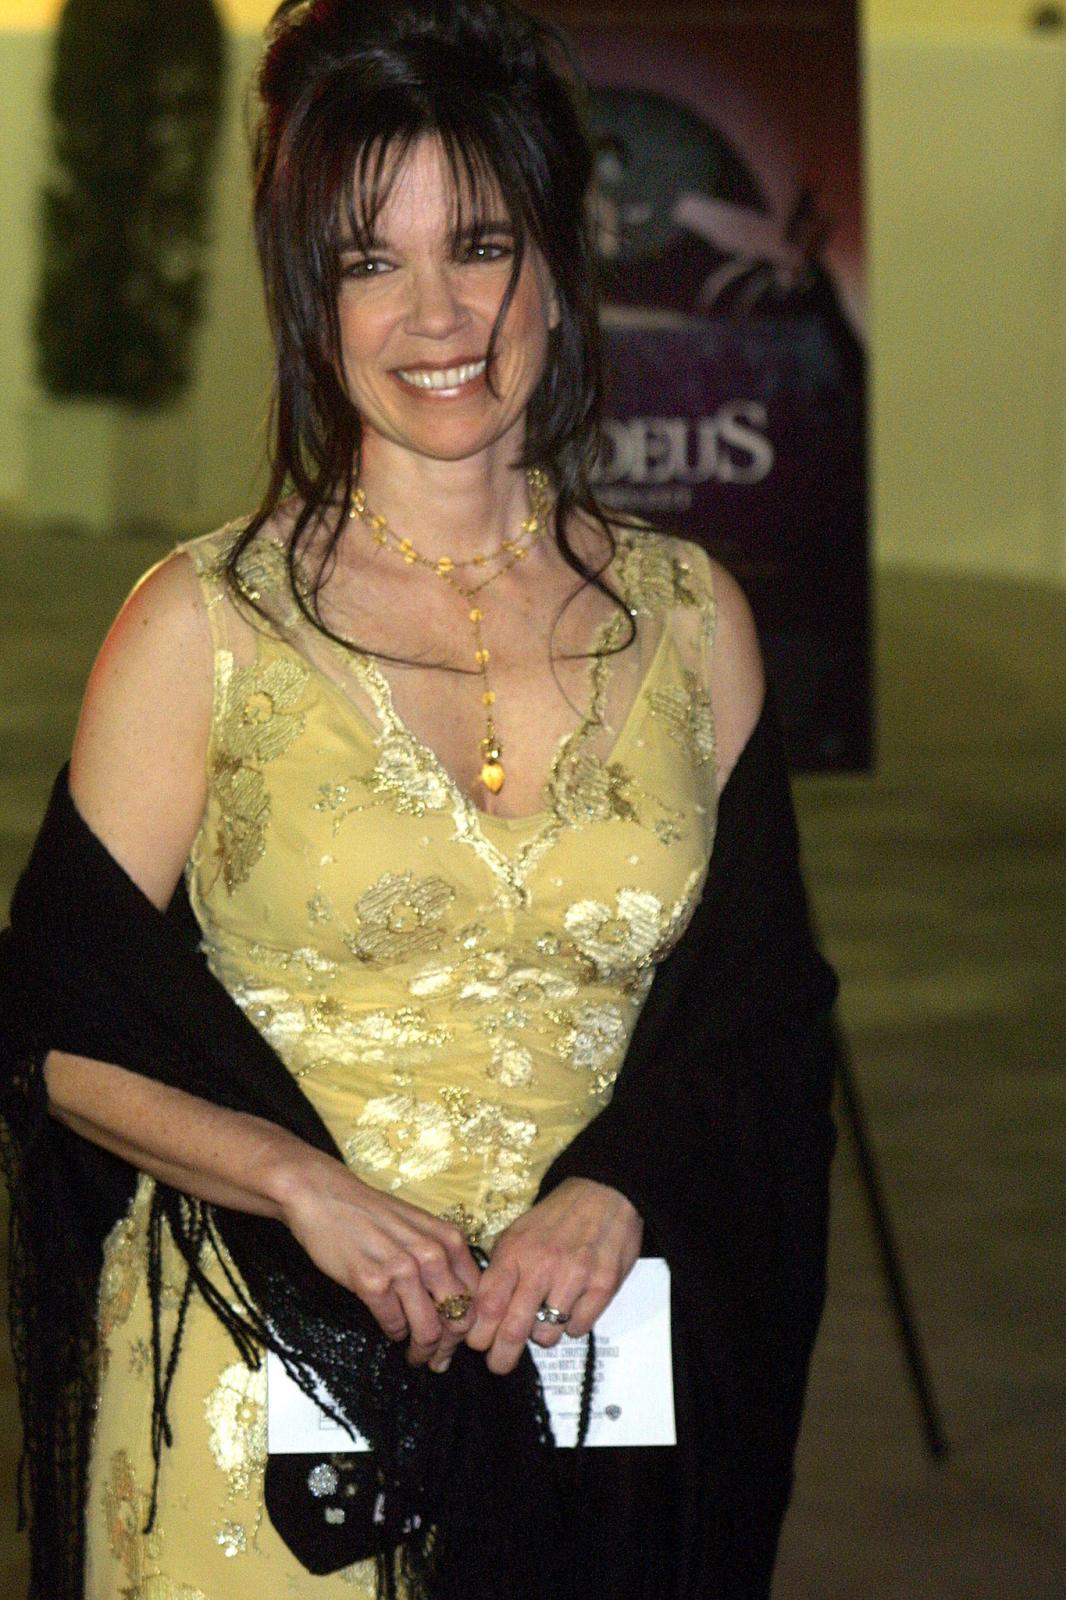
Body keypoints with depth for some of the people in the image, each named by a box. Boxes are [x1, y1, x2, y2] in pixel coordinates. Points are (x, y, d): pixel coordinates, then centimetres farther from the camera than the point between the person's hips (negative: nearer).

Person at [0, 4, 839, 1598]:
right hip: (257, 1383, -2)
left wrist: (621, 1189, -10)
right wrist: (302, 1179, -18)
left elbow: (759, 1016, 8)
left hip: (586, 1381, 3)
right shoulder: (206, 623, -4)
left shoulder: (692, 618, 5)